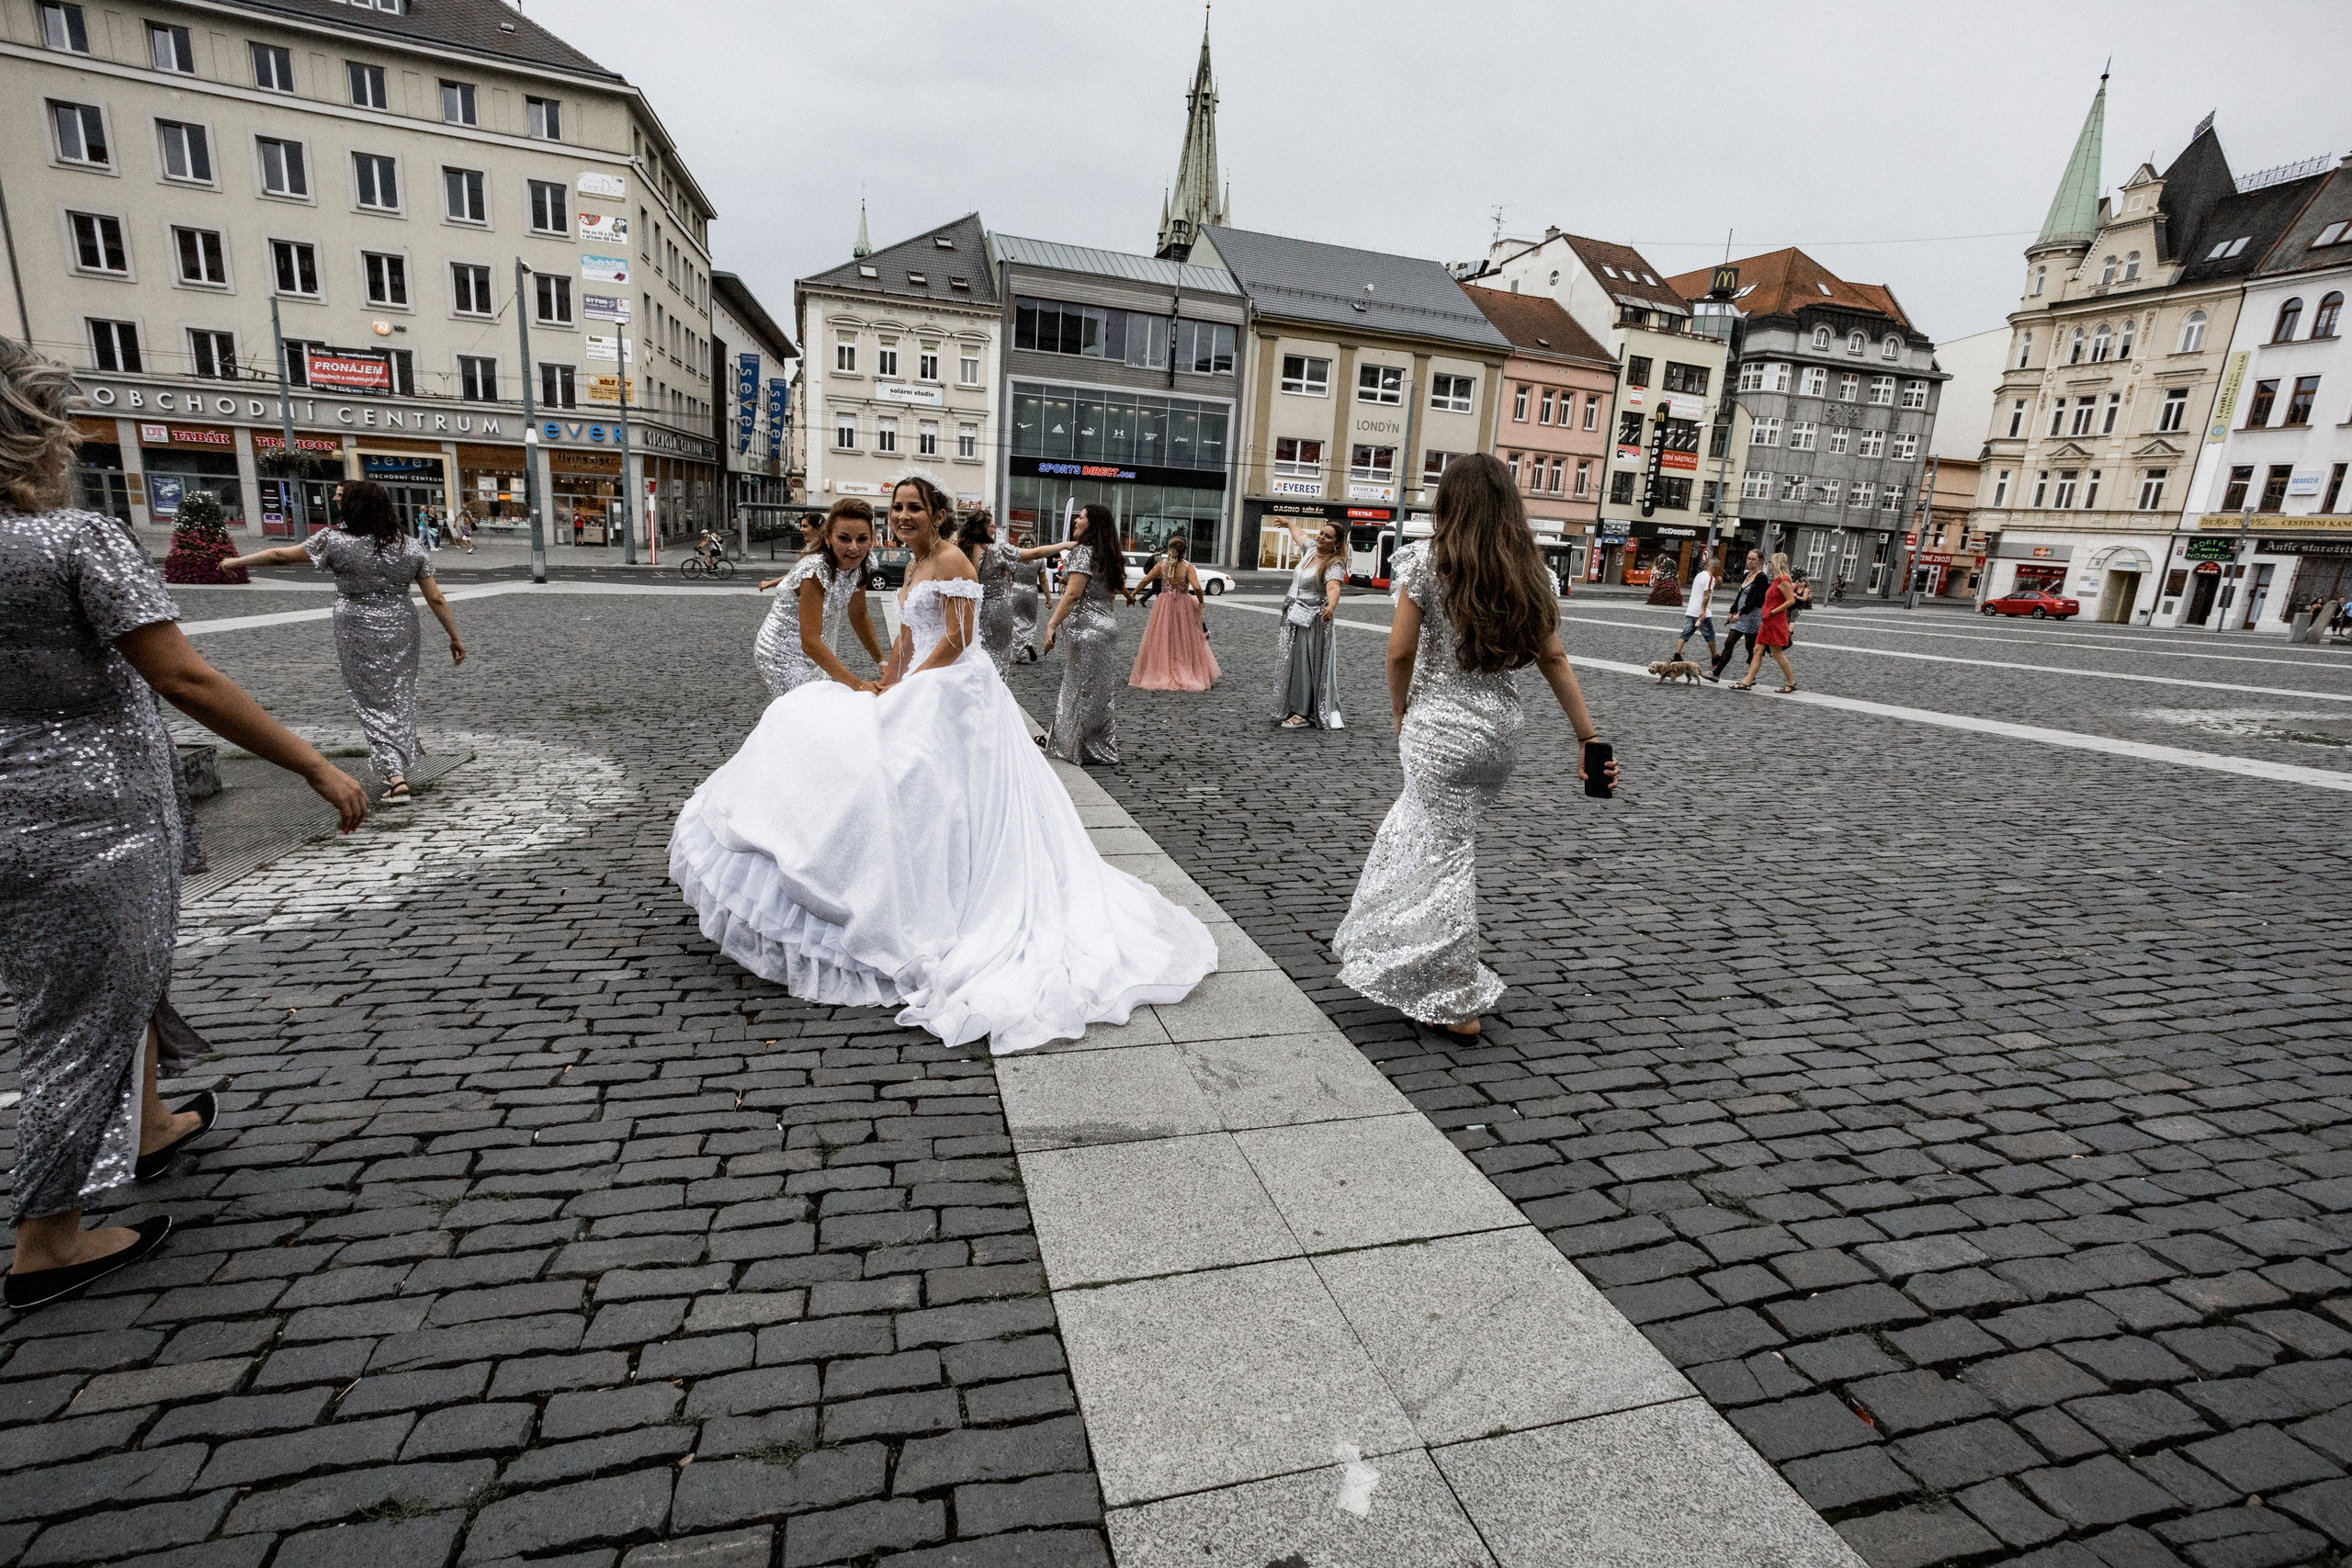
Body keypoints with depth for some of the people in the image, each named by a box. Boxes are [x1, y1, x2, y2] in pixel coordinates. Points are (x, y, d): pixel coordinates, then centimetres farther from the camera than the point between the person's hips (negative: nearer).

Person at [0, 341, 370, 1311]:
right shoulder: (80, 539, -18)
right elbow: (185, 681, -24)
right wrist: (318, 769, -21)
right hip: (88, 827, -8)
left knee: (125, 971, 26)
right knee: (89, 1013, 6)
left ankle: (148, 1127, 46)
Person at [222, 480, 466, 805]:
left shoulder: (335, 541, -8)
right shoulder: (411, 548, -2)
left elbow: (281, 554, 4)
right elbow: (436, 599, -3)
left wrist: (237, 561, 21)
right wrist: (455, 637, 4)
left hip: (358, 636, -2)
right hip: (401, 631, 2)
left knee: (372, 702, 3)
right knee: (400, 697, 15)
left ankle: (395, 776, -5)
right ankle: (402, 761, 23)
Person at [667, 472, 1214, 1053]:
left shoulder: (952, 560, -11)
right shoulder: (915, 564, 18)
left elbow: (957, 639, -17)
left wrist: (909, 684, -14)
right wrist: (893, 688, 14)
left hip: (954, 692, -10)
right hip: (925, 692, 10)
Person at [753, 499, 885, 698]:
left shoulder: (855, 566, -7)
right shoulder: (816, 570, -29)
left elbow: (859, 615, 9)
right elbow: (810, 643, -33)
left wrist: (882, 661, 2)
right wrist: (858, 685, -38)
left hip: (811, 651, 8)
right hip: (782, 653, -8)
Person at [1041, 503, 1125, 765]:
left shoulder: (1084, 551, -11)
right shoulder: (1109, 555, 15)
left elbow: (1073, 594, -19)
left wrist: (1052, 625, -20)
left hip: (1086, 626, -9)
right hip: (1106, 623, 9)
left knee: (1084, 687, -1)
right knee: (1099, 688, 12)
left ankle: (1091, 751, 5)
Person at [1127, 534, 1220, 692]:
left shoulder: (1161, 564, -6)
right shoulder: (1188, 566, -12)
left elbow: (1145, 580, -2)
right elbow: (1197, 587, -22)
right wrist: (1201, 602, -5)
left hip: (1164, 606, 1)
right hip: (1183, 607, -1)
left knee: (1162, 641, 12)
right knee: (1185, 642, 11)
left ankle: (1162, 674, 15)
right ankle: (1187, 674, 16)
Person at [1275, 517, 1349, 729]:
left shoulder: (1335, 564, -14)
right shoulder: (1310, 551, 9)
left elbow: (1333, 587, -33)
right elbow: (1299, 534, 31)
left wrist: (1331, 607, -54)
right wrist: (1289, 523, 51)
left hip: (1311, 622, -8)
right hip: (1293, 618, 8)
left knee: (1304, 665, -9)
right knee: (1291, 664, 12)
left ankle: (1303, 713, -5)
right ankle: (1293, 708, 22)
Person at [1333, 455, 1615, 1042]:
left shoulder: (1427, 559, -9)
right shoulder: (1529, 570, 4)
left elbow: (1400, 650, -12)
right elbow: (1553, 658, 2)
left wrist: (1401, 712, 5)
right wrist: (1588, 737, 6)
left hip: (1441, 727, -6)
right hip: (1502, 729, 6)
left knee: (1446, 850, 3)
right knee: (1436, 826, 25)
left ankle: (1457, 1006, 11)